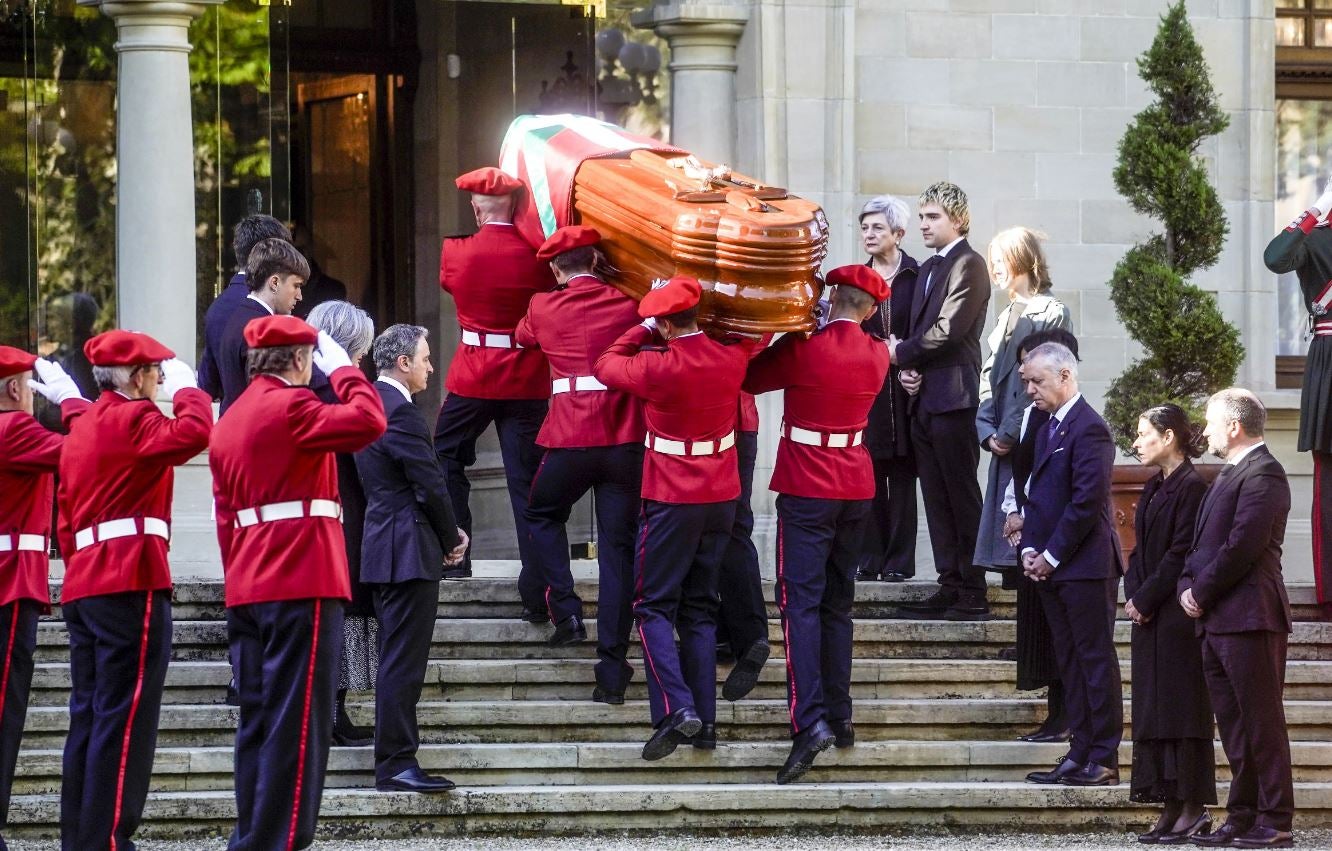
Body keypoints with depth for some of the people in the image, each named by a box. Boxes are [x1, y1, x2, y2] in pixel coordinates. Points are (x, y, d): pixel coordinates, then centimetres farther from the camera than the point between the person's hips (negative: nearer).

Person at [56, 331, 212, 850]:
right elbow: (192, 435, -26)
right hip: (131, 583, -9)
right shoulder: (132, 418, -8)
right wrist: (187, 389, -9)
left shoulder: (82, 426, 20)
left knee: (89, 715, 10)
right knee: (125, 716, -8)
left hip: (83, 585, 9)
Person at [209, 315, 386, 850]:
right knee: (297, 721, -7)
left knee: (257, 720, 11)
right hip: (303, 585, -9)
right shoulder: (290, 406, -10)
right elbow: (369, 422, -20)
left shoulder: (230, 421, 16)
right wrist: (343, 368, -5)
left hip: (247, 586, 9)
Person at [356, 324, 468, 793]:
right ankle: (396, 764, -9)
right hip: (409, 551, -11)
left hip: (383, 546, 11)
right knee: (403, 662, -9)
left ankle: (394, 762, 17)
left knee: (396, 661, 14)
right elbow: (430, 483, -16)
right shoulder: (398, 411, -17)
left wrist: (446, 533, 13)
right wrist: (451, 539, -1)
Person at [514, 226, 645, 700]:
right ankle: (612, 669, -2)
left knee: (542, 517, 26)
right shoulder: (629, 305, 5)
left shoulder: (543, 308, 5)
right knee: (617, 548, 3)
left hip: (570, 439, -1)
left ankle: (565, 611, 8)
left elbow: (523, 338, 27)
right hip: (627, 441, 1)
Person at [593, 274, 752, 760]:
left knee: (654, 606, 2)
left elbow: (606, 365, 0)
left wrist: (645, 328, 7)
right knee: (701, 607, 12)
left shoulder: (658, 368, -19)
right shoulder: (732, 357, -5)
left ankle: (676, 709, -17)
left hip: (671, 501, -5)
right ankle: (705, 719, 8)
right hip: (722, 499, 5)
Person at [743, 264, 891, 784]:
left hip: (807, 489, -5)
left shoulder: (804, 348, -14)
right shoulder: (877, 356, 1)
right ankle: (840, 717, 15)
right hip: (857, 489, 5)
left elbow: (750, 379, 0)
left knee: (801, 602, -9)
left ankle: (811, 720, -22)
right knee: (838, 603, 15)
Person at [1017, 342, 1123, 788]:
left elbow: (1086, 501, -18)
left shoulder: (1089, 429, -13)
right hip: (1052, 567, 9)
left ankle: (1104, 760, -4)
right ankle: (1080, 755, 14)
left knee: (1096, 660, -5)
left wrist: (1051, 555, -14)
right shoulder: (1048, 430, 17)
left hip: (1085, 566, -9)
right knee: (1071, 663, 10)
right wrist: (1030, 548, 4)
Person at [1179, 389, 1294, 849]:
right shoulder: (1228, 474, 20)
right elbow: (1203, 540, 21)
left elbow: (1243, 546, -20)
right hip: (1217, 620, 10)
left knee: (1261, 723, -6)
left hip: (1248, 618, -10)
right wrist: (1188, 585, 4)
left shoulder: (1263, 474, -12)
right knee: (1234, 725, 12)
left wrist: (1201, 592, -12)